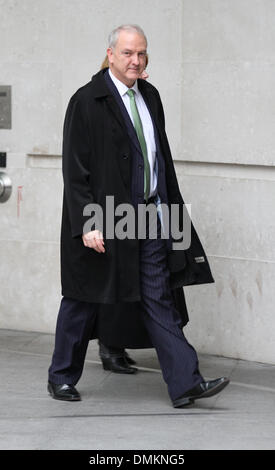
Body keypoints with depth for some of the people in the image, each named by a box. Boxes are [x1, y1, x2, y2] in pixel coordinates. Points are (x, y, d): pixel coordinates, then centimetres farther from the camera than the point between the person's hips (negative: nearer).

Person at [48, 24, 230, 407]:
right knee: (82, 302, 8)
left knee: (159, 300, 3)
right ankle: (61, 377, 25)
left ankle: (185, 383, 0)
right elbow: (75, 170, -13)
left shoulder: (150, 96, 10)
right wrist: (87, 224, -19)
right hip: (103, 219, -6)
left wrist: (170, 205, 15)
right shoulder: (87, 101, -11)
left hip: (149, 214, 6)